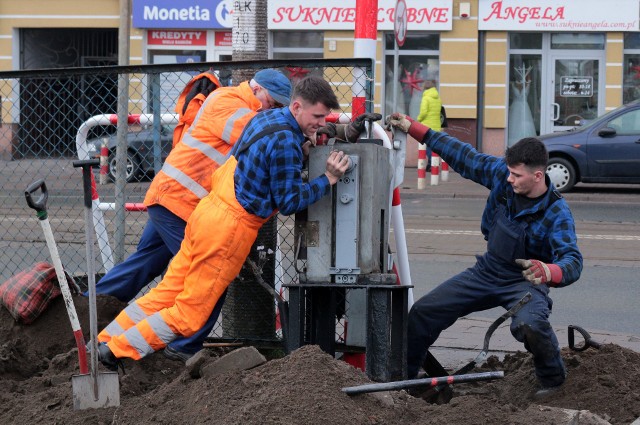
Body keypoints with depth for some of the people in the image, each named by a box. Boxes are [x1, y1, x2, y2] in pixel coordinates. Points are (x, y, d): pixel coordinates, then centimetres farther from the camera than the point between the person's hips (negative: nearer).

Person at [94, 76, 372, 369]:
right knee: (190, 313, 1)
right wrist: (328, 180, -10)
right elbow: (289, 202, -13)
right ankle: (119, 351, 4)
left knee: (168, 291, 15)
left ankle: (107, 341, 18)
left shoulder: (265, 118, 11)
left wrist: (300, 151, 9)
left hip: (208, 210, 9)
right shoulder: (285, 140, -18)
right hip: (230, 227, -9)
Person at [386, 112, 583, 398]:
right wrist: (412, 128, 1)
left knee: (528, 324, -38)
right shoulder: (502, 174, -11)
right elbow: (463, 156, 0)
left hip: (525, 280, -6)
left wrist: (549, 272, -61)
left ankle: (552, 380, -9)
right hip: (487, 272, 6)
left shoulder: (556, 213, -26)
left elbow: (572, 260, -36)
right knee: (424, 311, 4)